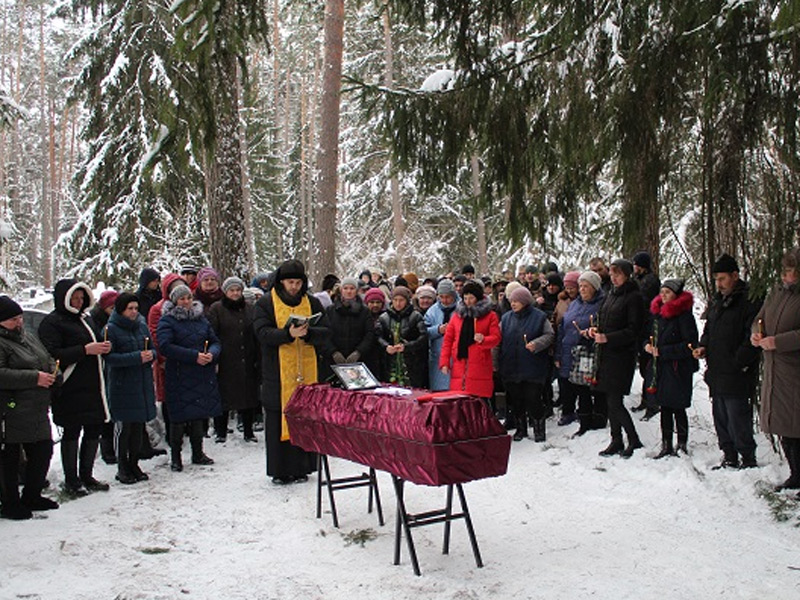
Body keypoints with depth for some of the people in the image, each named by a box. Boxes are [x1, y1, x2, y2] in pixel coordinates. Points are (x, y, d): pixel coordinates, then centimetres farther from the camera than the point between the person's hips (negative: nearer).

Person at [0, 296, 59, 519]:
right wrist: (34, 378, -24)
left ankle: (32, 496, 30)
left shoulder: (28, 338, 15)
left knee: (43, 452, 14)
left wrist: (52, 375, 3)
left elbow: (49, 362, 25)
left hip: (37, 413, 9)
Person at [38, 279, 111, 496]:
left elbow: (95, 341, 30)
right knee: (72, 432, 0)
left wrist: (104, 346, 6)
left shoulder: (85, 319, 18)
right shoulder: (52, 323, -8)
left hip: (92, 386, 8)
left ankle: (86, 476, 24)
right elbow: (53, 355, -19)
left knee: (94, 429, 11)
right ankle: (71, 481, 11)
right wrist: (85, 350, -20)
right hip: (70, 389, -8)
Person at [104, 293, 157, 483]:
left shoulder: (142, 326, 10)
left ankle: (134, 465, 22)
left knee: (138, 427, 10)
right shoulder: (111, 329, -8)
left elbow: (152, 349, 18)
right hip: (122, 387, -5)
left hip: (143, 384, 5)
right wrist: (137, 357, -22)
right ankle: (122, 468, 12)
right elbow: (109, 358, -15)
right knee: (123, 428, 0)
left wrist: (151, 354, -7)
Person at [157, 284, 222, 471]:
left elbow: (215, 342, 14)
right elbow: (165, 347, -17)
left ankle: (198, 453, 24)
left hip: (202, 376, 5)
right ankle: (175, 457, 10)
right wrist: (194, 356, -20)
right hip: (178, 377, -5)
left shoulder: (201, 319, 14)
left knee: (199, 414, 11)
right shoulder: (167, 320, -3)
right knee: (178, 417, -2)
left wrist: (211, 354, -10)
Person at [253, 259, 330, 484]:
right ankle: (280, 470, 9)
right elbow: (262, 332, -10)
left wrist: (307, 332, -18)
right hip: (277, 372, -2)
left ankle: (301, 467, 15)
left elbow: (325, 332, 3)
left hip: (307, 371, 2)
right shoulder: (266, 303, 2)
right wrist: (288, 333, -25)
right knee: (279, 421, 0)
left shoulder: (312, 303, 10)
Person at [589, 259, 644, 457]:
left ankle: (634, 441, 7)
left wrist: (607, 337, -20)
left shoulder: (634, 297, -10)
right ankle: (616, 442, 19)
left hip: (622, 355, -8)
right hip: (607, 353, 8)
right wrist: (595, 329, 4)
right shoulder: (612, 295, 15)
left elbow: (634, 331, -15)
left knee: (615, 402, -8)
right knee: (611, 401, 11)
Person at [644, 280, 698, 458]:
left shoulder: (684, 315, -13)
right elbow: (652, 335, 24)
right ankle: (666, 445, 20)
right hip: (660, 368, 7)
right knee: (664, 407, 12)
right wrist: (648, 345, 1)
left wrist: (662, 351, -18)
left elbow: (690, 344, -17)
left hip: (678, 369, -7)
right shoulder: (657, 313, 11)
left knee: (678, 408, 0)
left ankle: (682, 445, 14)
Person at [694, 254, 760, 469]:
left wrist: (738, 362, -18)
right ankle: (729, 457, 24)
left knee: (737, 418, -6)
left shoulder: (749, 301, -11)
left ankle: (748, 459, 6)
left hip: (736, 375, -8)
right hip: (716, 373, 8)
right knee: (720, 417, 14)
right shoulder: (718, 301, 16)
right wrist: (703, 346, 8)